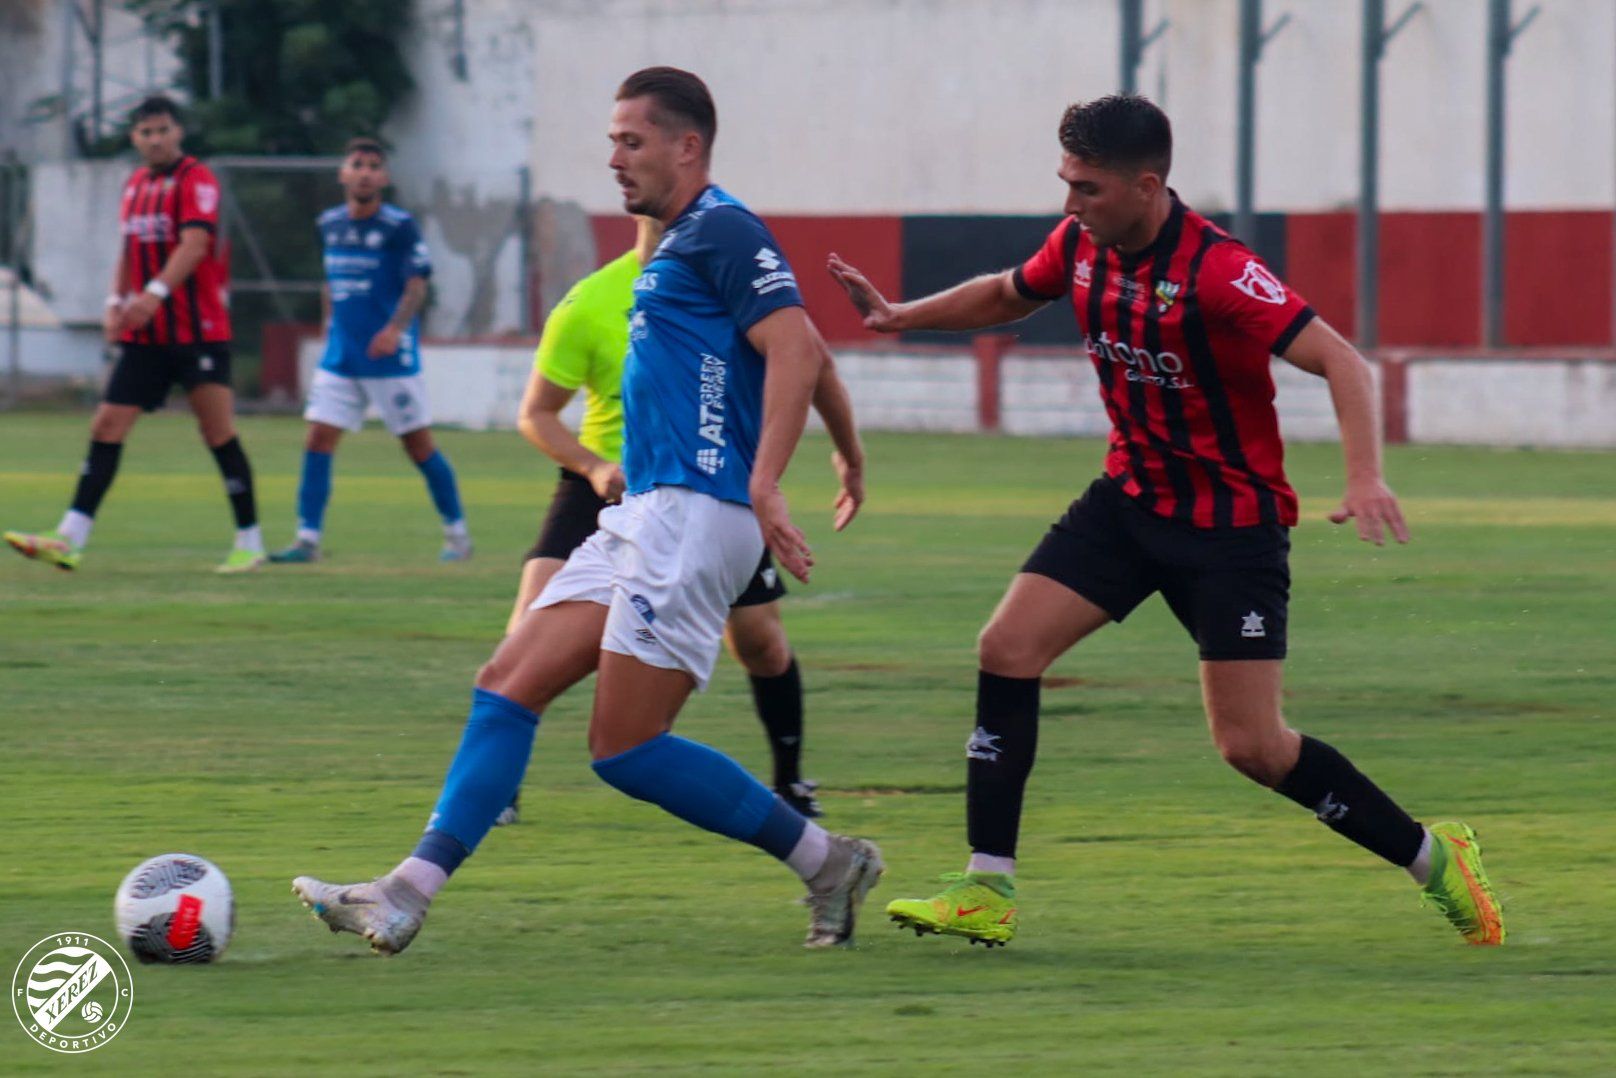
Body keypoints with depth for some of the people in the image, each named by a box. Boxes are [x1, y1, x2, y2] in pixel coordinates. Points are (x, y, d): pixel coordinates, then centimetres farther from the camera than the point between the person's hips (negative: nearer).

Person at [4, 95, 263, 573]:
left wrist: (155, 292, -33)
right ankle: (69, 541, -3)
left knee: (218, 431, -5)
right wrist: (116, 304, 6)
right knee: (107, 426, -1)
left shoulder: (196, 180, -9)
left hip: (198, 331, -7)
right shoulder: (135, 184, 14)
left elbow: (194, 244, -21)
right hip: (144, 335, 7)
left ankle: (249, 543, 4)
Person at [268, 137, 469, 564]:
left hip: (391, 358, -5)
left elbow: (416, 285, -15)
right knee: (318, 441, -5)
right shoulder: (329, 224, 8)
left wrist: (395, 328, -29)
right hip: (340, 358, 5)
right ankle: (307, 540, -2)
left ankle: (457, 533, 16)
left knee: (419, 445, 2)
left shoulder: (399, 226, -9)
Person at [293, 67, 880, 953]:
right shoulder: (680, 242, 21)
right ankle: (407, 895, -3)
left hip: (692, 515, -10)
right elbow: (804, 359, 30)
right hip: (642, 517, 10)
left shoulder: (722, 232, -9)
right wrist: (848, 454, 43)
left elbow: (796, 352, -20)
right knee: (508, 684, 2)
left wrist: (764, 486, -30)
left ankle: (827, 863, 1)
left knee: (625, 748, -11)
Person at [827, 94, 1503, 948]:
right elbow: (1006, 295, 20)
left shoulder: (1215, 271, -25)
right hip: (1131, 495, 7)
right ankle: (986, 892, -4)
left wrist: (1364, 480, -43)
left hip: (1232, 520, -7)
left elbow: (1340, 362, -29)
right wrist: (902, 316, 6)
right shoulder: (1081, 245, -3)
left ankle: (1432, 858, 11)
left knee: (1250, 744, -9)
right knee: (1006, 650, -9)